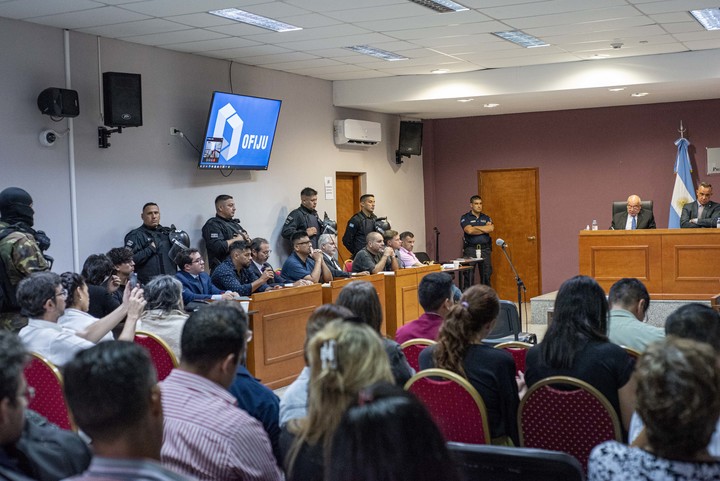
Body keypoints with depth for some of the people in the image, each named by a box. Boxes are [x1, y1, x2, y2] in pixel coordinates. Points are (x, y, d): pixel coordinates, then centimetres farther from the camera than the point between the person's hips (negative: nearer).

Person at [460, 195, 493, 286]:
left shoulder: (486, 218, 13)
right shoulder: (465, 218, 1)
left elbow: (491, 228, -6)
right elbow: (469, 230, -16)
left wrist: (475, 227, -8)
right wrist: (485, 229, -5)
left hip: (485, 249, 4)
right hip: (470, 249, -4)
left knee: (486, 275, 7)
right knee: (469, 276, -4)